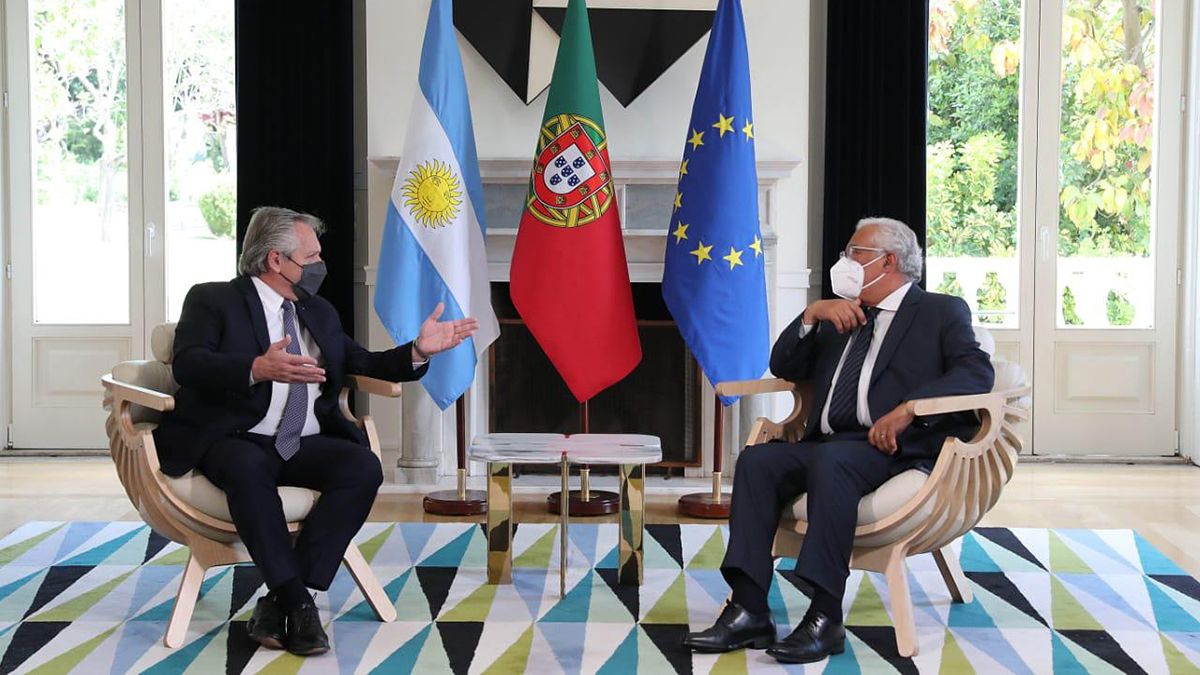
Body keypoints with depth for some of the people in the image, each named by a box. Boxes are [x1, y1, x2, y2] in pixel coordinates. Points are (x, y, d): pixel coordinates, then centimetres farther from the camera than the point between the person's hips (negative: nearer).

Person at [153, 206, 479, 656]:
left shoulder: (319, 312, 22)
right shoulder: (212, 299, 3)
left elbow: (363, 363, 20)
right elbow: (188, 364, -13)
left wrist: (418, 351, 2)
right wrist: (258, 369, -30)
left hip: (305, 446, 5)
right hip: (236, 441, -5)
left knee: (364, 467, -25)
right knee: (249, 468, -38)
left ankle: (278, 600, -23)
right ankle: (298, 603, -30)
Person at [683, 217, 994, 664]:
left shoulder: (941, 312, 10)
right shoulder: (840, 317, 28)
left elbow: (977, 372, -7)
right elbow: (784, 368, 24)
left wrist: (907, 409, -22)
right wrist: (812, 315, 7)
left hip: (893, 446, -6)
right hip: (827, 445, 6)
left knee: (830, 461, -35)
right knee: (757, 460, -20)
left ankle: (825, 618, -35)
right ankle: (749, 611, -25)